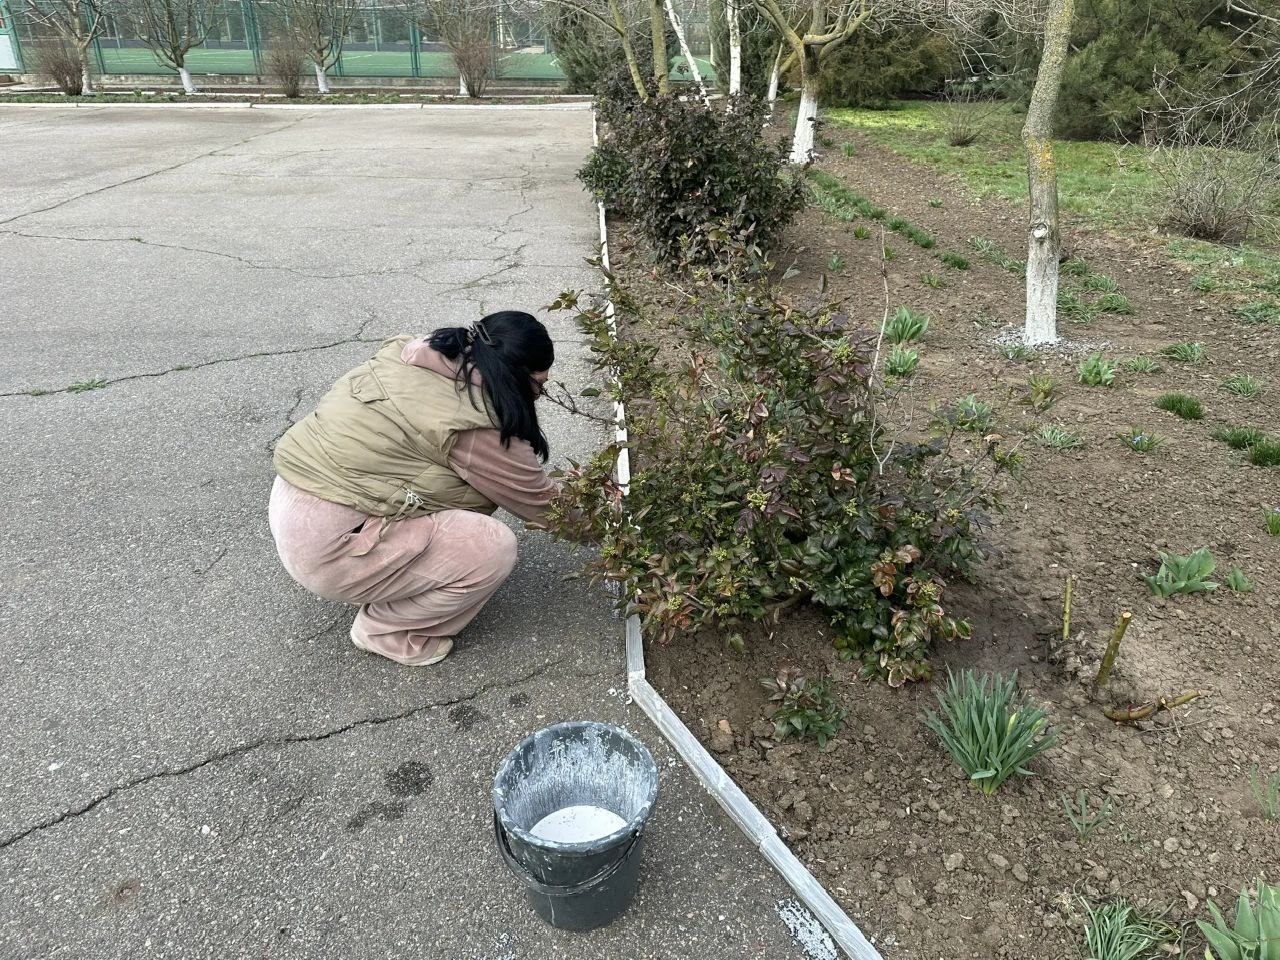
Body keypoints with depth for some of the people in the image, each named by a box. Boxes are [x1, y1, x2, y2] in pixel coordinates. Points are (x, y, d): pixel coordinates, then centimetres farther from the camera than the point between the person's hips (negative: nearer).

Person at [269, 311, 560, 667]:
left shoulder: (409, 353, 3)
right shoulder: (475, 426, -20)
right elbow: (541, 502, -6)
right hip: (327, 546, -9)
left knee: (482, 480, 9)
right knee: (495, 550, -12)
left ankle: (390, 588, 17)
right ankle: (385, 630, 6)